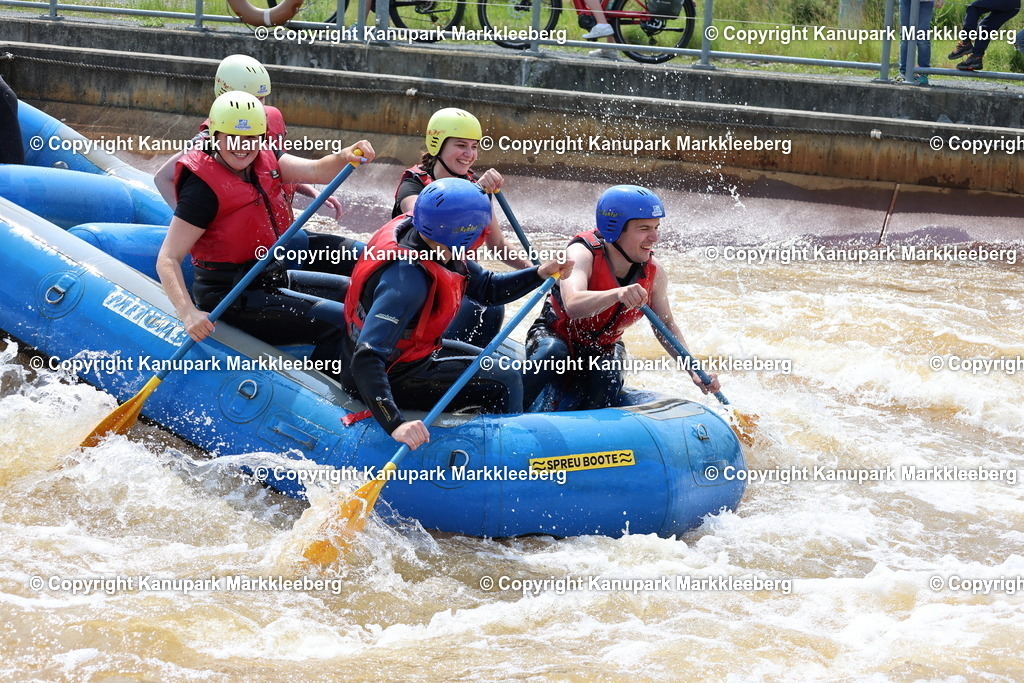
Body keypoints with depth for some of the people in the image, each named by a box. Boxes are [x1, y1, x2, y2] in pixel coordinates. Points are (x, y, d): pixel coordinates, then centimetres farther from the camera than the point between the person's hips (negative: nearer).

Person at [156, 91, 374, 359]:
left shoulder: (264, 160, 2)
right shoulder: (203, 188, -20)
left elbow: (316, 171, -14)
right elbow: (168, 260, -24)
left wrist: (346, 156, -36)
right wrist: (188, 313, -38)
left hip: (272, 278, 9)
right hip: (234, 300, -9)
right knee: (341, 322, -16)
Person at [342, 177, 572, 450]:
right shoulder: (407, 280, -37)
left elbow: (487, 288, 4)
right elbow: (366, 359, -42)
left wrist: (540, 274, -11)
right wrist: (395, 423, -50)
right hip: (392, 376, -10)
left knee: (497, 366, 25)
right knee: (504, 382, -11)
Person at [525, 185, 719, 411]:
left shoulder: (653, 273, -11)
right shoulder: (582, 254, -27)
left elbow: (665, 325, 5)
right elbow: (573, 306, -47)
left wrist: (694, 372, -7)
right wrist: (617, 294, -66)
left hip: (604, 348, 4)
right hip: (554, 334, -3)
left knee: (608, 378, -29)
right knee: (553, 354, -37)